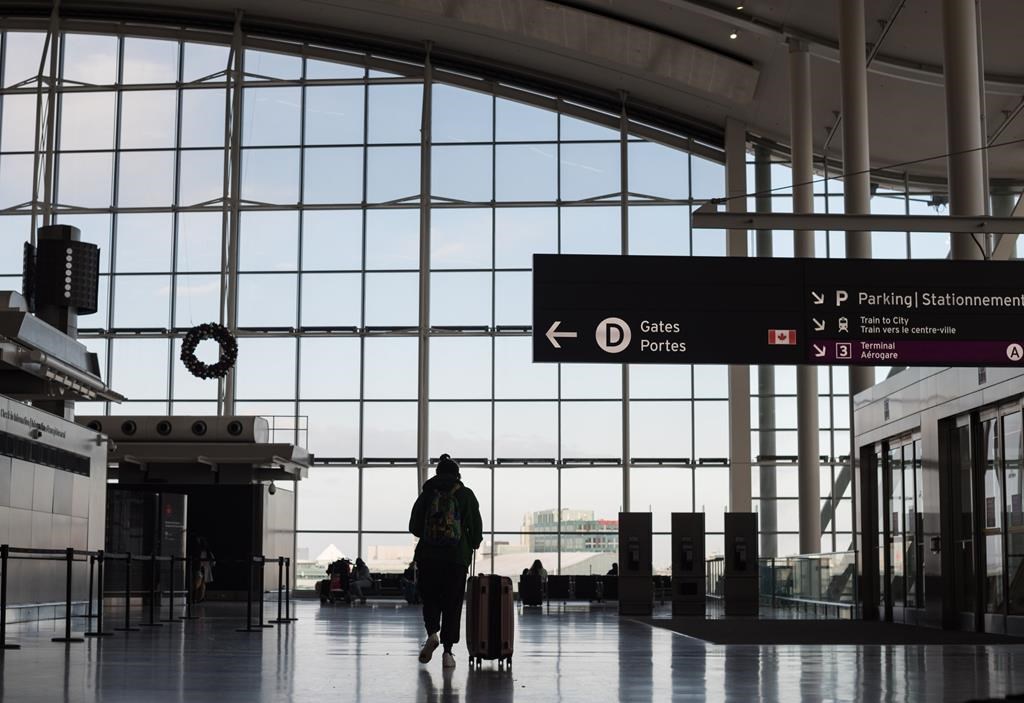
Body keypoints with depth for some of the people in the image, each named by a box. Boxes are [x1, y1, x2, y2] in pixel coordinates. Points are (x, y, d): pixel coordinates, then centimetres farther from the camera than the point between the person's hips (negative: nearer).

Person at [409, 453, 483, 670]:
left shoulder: (428, 493, 5)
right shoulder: (466, 495, 3)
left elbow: (414, 526, 7)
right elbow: (476, 527, 1)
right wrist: (473, 544, 21)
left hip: (428, 556, 1)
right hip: (457, 557, -1)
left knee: (430, 598, 14)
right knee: (453, 603, 4)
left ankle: (432, 633, -12)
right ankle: (447, 651, 0)